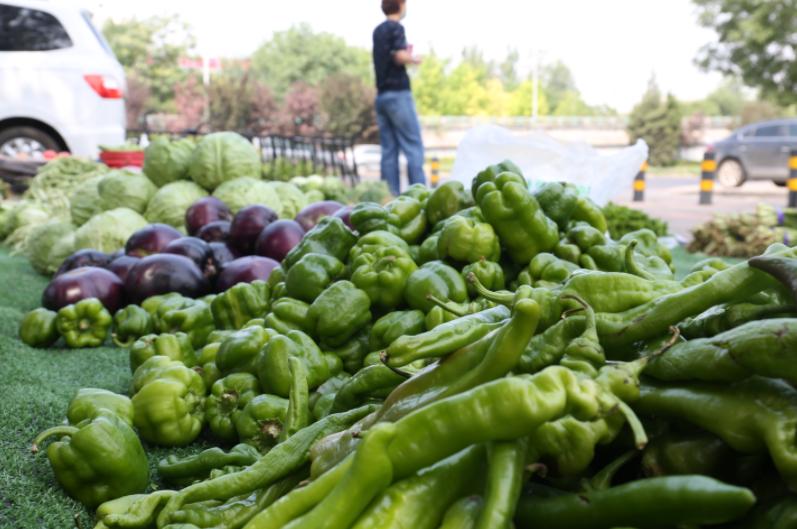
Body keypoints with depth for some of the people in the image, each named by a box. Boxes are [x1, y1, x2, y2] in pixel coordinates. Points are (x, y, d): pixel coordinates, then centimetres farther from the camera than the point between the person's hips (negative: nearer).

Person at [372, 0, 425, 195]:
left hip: (382, 95, 8)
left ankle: (392, 196, 4)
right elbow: (400, 56, -20)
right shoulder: (396, 28, -7)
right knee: (413, 147, -6)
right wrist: (414, 59, -2)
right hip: (398, 93, -8)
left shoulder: (378, 30, 17)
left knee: (389, 149, 5)